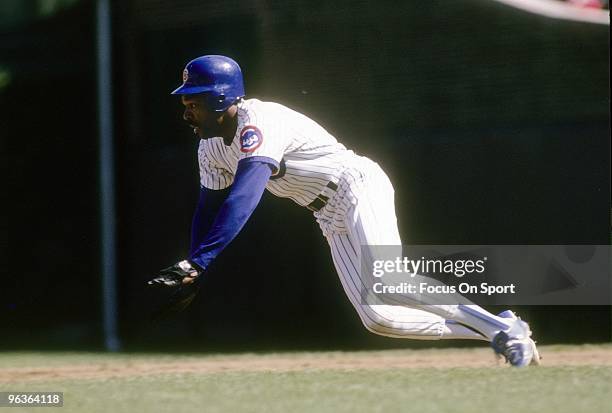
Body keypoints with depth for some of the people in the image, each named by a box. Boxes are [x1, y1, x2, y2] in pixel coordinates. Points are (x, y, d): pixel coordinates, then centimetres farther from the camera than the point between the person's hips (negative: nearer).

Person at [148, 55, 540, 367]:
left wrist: (197, 261, -40)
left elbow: (243, 201, -35)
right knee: (378, 318, -4)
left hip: (359, 187, -9)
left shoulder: (258, 123, -23)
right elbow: (207, 208, 15)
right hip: (334, 221, 9)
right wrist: (190, 273, 3)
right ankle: (490, 330, 3)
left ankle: (503, 328, -22)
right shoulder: (212, 146, 6)